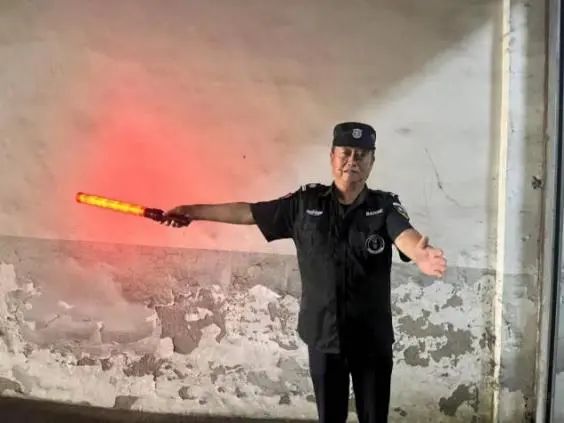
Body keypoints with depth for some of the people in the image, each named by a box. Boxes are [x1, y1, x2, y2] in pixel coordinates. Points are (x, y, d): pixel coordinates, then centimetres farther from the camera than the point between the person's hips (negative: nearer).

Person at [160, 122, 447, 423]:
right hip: (323, 334, 1)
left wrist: (421, 255, -53)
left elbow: (405, 234, -29)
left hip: (372, 337, -1)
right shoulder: (306, 203, -2)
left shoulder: (385, 206, -8)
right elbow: (248, 212, 5)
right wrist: (193, 211, 8)